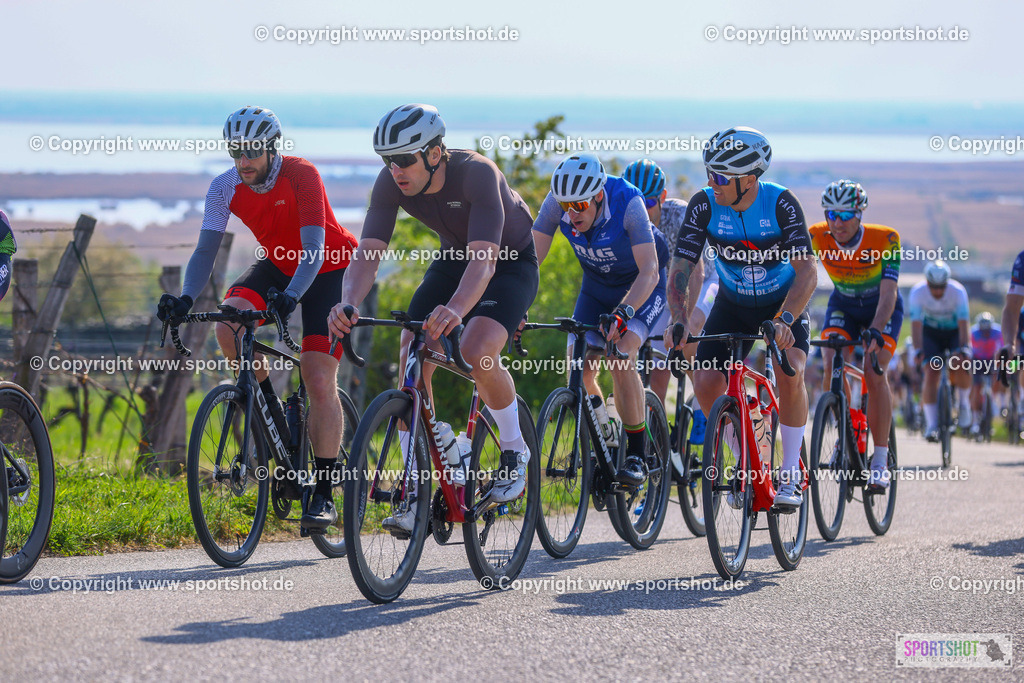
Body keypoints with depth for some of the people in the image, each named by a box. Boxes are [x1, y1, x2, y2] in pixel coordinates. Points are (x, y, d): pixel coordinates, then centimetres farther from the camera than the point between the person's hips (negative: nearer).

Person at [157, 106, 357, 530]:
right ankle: (269, 409, -1)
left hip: (329, 269, -5)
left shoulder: (301, 176, -28)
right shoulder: (225, 188, -15)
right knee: (229, 325, -26)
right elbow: (206, 249, -17)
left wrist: (291, 296, -54)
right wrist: (186, 298, -36)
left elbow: (314, 247, -37)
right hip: (278, 264, 5)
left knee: (319, 382, -15)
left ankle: (324, 495, -9)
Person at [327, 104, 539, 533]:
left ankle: (514, 453, -3)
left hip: (511, 262, -5)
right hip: (453, 260, 5)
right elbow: (368, 253, -25)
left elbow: (483, 260, -46)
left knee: (477, 353, -30)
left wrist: (454, 310, -65)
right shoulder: (391, 183, -21)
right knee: (411, 361, -14)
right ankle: (418, 493, -6)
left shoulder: (476, 173, -36)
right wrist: (349, 304, -47)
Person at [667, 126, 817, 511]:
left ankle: (790, 475, -13)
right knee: (706, 382, -15)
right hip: (733, 304, 3)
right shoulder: (704, 206, -21)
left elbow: (807, 270, -34)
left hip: (784, 301, -3)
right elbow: (681, 268, -22)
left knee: (790, 373, -28)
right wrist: (679, 321, -39)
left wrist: (786, 320, -50)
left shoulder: (781, 204, -28)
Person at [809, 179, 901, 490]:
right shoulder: (817, 237, -23)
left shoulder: (885, 239, -30)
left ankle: (880, 460, -13)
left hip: (882, 309, -3)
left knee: (874, 373, -20)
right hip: (843, 305, 3)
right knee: (830, 368, -20)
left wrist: (875, 330, -49)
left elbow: (888, 293, -34)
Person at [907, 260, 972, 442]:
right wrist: (918, 350, -42)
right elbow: (916, 324, -28)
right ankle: (931, 425, -18)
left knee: (960, 364, -28)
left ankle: (964, 400, 1)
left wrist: (964, 349, -42)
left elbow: (963, 323, -29)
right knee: (931, 372, -19)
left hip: (954, 331, 0)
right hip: (931, 333, 0)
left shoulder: (958, 291, -26)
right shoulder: (917, 292, -25)